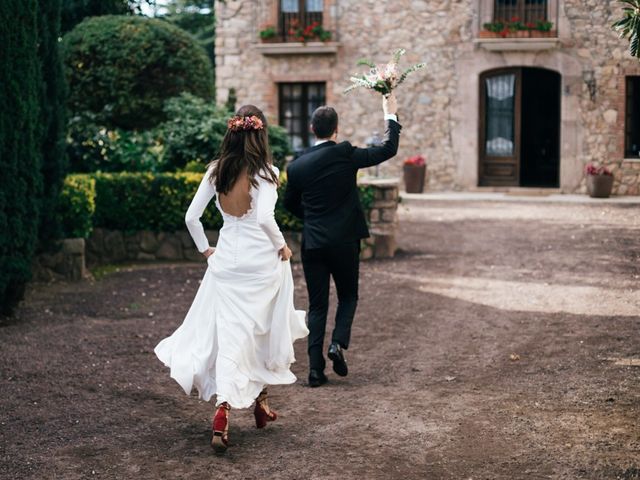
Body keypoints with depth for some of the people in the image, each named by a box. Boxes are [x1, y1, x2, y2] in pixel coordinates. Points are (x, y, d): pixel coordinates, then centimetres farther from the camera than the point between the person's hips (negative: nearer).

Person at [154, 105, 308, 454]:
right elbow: (264, 217, -24)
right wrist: (282, 246, -8)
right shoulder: (265, 172, -11)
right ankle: (260, 403, 29)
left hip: (225, 259, 3)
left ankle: (223, 413, -10)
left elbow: (191, 218, 1)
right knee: (263, 333, 16)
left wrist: (205, 249, 15)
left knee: (229, 335, 3)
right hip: (260, 261, -3)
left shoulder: (216, 171, 2)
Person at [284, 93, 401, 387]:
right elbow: (388, 150, -1)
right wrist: (391, 115, 11)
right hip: (345, 241, -2)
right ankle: (338, 343, -6)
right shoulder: (345, 154, -10)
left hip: (312, 244, 2)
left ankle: (316, 368, 4)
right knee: (348, 296, 17)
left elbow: (290, 204, 14)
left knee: (317, 306, 8)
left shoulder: (296, 166, 0)